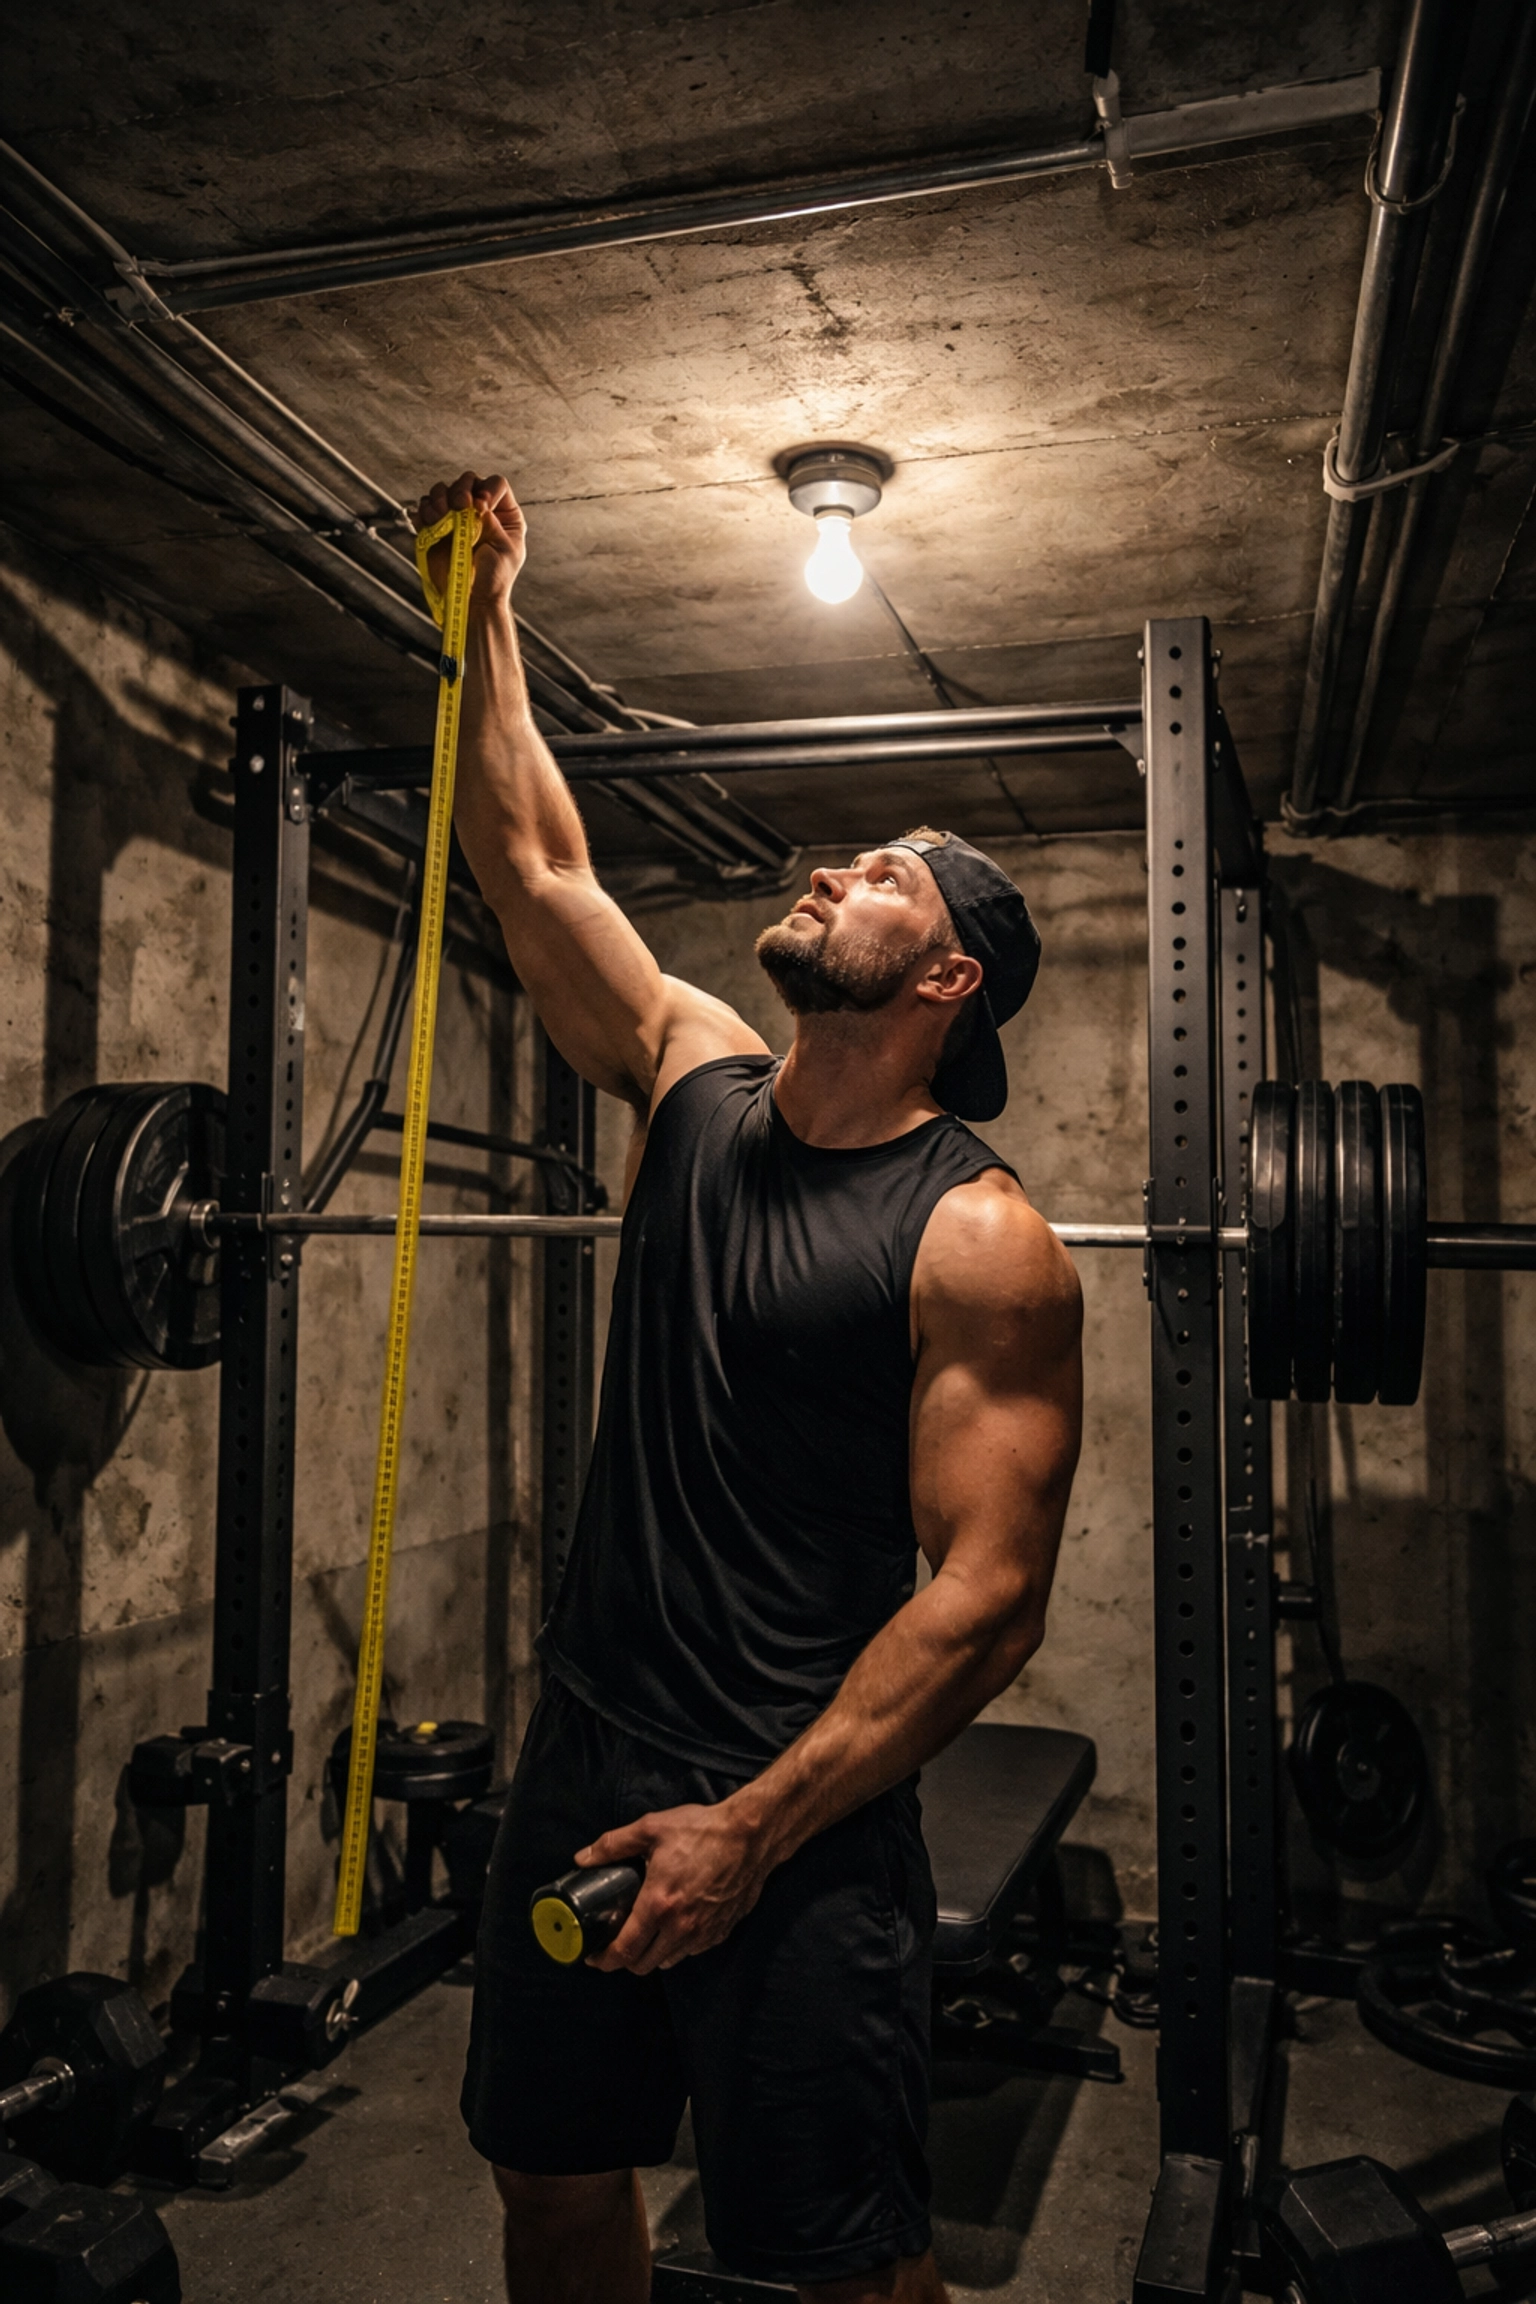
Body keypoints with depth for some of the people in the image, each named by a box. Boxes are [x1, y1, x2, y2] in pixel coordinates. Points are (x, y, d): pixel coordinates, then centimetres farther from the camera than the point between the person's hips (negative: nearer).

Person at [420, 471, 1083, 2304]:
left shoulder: (980, 1239, -15)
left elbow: (988, 1597, -18)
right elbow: (534, 867, 11)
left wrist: (752, 1829, -20)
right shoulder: (700, 1088, 3)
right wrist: (488, 614, 14)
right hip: (585, 1752, 6)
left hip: (799, 1806, -6)